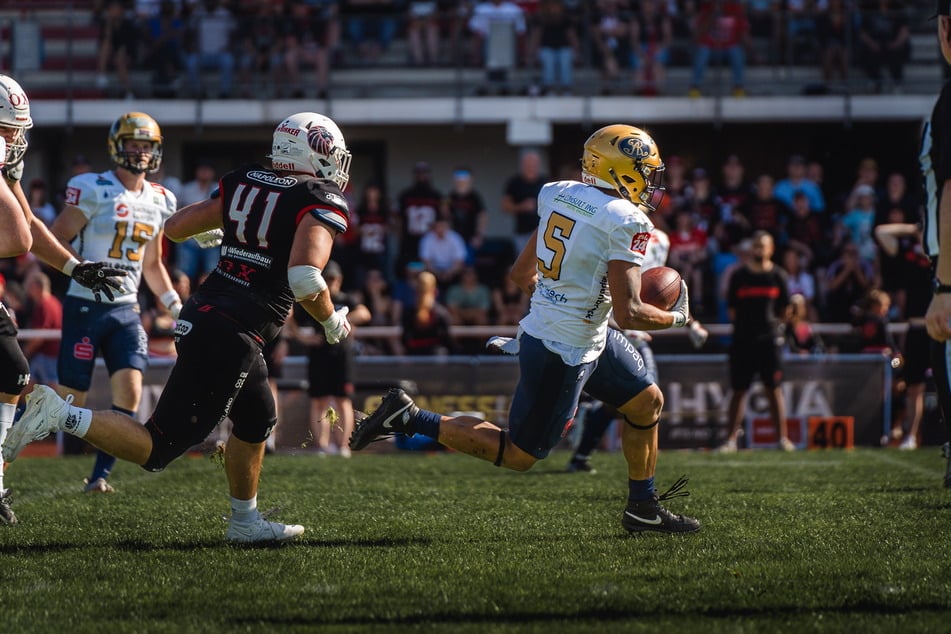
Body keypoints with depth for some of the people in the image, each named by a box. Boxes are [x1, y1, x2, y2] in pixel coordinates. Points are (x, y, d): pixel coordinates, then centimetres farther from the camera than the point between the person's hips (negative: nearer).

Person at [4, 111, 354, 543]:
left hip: (202, 316, 9)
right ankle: (62, 416, -16)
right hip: (232, 337, -9)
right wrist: (332, 321, -4)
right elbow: (304, 278, -23)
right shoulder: (323, 203, -8)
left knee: (257, 422, 27)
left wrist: (211, 233, 39)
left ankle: (245, 522, 36)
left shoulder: (243, 184, 12)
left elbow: (175, 227, 16)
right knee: (160, 448, -5)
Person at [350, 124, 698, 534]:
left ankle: (643, 508, 30)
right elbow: (628, 314, -24)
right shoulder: (626, 222, -21)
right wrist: (676, 318, -5)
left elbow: (523, 273, 12)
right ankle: (408, 418, 5)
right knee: (519, 455, 5)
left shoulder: (560, 195, 3)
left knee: (647, 403, 19)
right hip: (561, 354, -9)